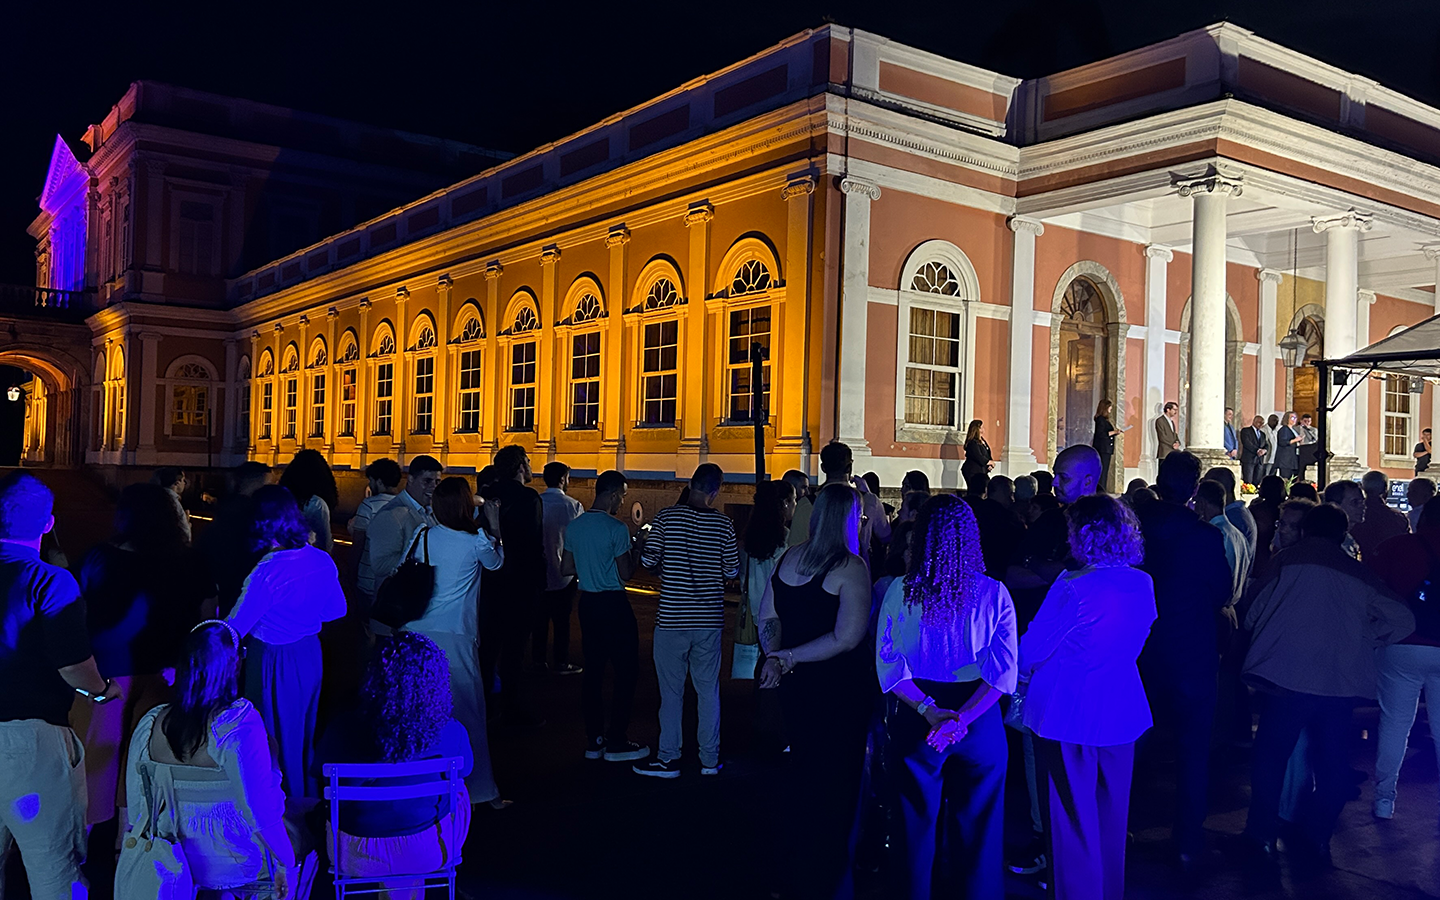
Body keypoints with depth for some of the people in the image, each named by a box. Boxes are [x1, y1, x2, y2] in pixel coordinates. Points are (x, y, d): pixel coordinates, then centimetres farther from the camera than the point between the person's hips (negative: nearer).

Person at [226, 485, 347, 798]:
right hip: (310, 655, 7)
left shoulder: (268, 571, -27)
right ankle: (311, 802, 40)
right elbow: (336, 610, 6)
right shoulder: (322, 560, -7)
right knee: (306, 736, 24)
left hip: (274, 663, -6)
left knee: (279, 741, 11)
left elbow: (233, 629, -22)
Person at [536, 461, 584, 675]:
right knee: (562, 618, 5)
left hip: (539, 569, 3)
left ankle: (539, 658, 22)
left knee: (540, 616, 14)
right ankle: (562, 663, 10)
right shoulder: (573, 506, -11)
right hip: (563, 572, -3)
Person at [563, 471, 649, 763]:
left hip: (588, 602, 7)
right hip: (613, 605, -7)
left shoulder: (575, 525, 5)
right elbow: (626, 573, -14)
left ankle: (594, 740, 16)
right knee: (626, 671, 2)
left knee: (593, 671, 11)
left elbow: (566, 568, 10)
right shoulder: (617, 529, -16)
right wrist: (632, 550, 2)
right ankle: (616, 741, 4)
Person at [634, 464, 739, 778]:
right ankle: (710, 759, 18)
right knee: (708, 690, 12)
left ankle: (668, 758, 14)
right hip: (709, 619, 2)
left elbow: (648, 560, -7)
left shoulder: (666, 517, -8)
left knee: (671, 690, 8)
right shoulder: (723, 524, -3)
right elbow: (733, 571, 3)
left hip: (672, 618, -2)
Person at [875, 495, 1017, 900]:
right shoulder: (993, 594, -9)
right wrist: (961, 718, -17)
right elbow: (1003, 672, -14)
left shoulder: (899, 591, -10)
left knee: (917, 825, 16)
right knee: (976, 827, 17)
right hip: (978, 721, 0)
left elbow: (888, 665, -12)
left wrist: (929, 710, -14)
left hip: (917, 720, 0)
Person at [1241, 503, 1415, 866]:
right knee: (1331, 764, 15)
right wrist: (1363, 642, 18)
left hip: (1290, 674, -3)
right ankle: (1316, 837, 19)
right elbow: (1403, 620, 10)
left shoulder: (1287, 560, 4)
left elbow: (1255, 615, 3)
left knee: (1271, 757, 6)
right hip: (1342, 681, 4)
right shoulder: (1359, 574, 14)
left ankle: (1262, 837, 7)